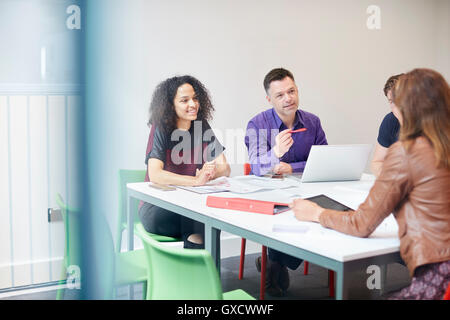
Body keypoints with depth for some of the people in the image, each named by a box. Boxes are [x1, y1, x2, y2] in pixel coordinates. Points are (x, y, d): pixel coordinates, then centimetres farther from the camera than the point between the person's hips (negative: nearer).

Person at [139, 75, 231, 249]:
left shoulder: (202, 127, 3)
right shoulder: (160, 129, -10)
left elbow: (225, 168, -2)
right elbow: (155, 175, -24)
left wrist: (211, 172, -26)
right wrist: (196, 181, -36)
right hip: (157, 206, -4)